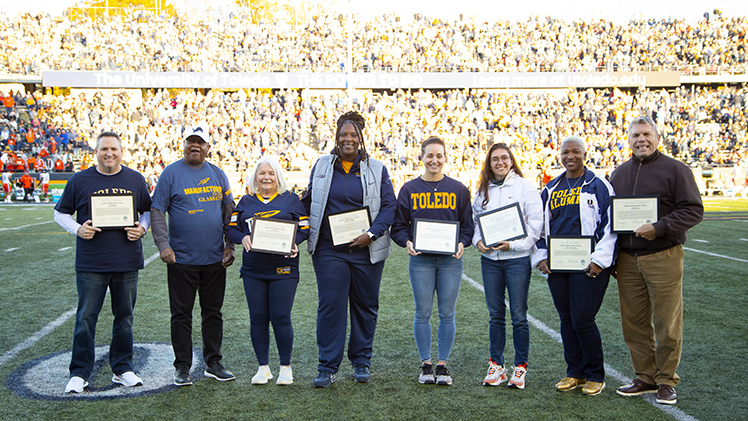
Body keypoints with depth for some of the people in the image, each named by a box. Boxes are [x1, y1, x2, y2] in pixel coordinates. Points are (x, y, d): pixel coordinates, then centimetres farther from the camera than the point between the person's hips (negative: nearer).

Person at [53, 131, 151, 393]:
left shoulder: (136, 180, 7)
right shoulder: (79, 181, 2)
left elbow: (148, 211, 16)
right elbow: (61, 213, 9)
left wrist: (142, 228, -4)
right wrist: (78, 229, -10)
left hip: (127, 263, 2)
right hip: (90, 264, -2)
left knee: (124, 316, 10)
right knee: (86, 317, 0)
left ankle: (122, 368, 22)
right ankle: (79, 373, 12)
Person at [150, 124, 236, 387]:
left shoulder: (218, 174, 10)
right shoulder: (171, 173, -1)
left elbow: (229, 210, 12)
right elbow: (157, 212, -3)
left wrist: (230, 245, 5)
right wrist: (163, 244, -14)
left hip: (215, 258, 3)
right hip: (181, 258, -3)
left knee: (213, 313, 10)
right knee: (182, 314, 4)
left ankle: (213, 363, 21)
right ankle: (182, 367, 14)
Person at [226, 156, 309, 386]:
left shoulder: (291, 200, 6)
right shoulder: (246, 201, 13)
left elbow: (304, 228, 4)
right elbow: (232, 228, 11)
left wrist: (293, 243, -15)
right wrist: (243, 238, -10)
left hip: (283, 268, -2)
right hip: (253, 269, 3)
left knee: (280, 317, -4)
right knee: (258, 318, 4)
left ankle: (286, 367, 12)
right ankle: (263, 367, 18)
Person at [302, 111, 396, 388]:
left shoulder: (376, 169, 4)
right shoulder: (322, 166, 9)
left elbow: (389, 206, 1)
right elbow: (308, 203, 18)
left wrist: (372, 234, -11)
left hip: (367, 250, 0)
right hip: (329, 250, 0)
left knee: (365, 307, 9)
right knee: (330, 306, -4)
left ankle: (361, 361, 24)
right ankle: (327, 367, 4)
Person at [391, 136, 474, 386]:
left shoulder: (458, 189, 7)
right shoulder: (410, 189, 6)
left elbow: (467, 223, 9)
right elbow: (399, 225, 8)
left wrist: (462, 243, -10)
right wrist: (406, 242, -11)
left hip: (450, 260, 0)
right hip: (420, 260, 0)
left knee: (447, 314, 4)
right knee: (423, 313, 3)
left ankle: (442, 365, 15)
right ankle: (426, 364, 16)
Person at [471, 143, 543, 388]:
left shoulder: (525, 186, -1)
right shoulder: (483, 190, 12)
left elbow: (535, 223, -5)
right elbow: (475, 220, 16)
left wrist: (513, 244, -16)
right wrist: (478, 241, -3)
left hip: (517, 258, -4)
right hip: (489, 258, 4)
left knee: (518, 316, -1)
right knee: (496, 315, 9)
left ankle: (520, 368, 11)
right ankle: (496, 366, 18)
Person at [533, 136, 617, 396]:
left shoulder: (598, 186, 0)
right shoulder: (550, 189, 15)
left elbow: (609, 225, -5)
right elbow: (540, 226, 19)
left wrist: (599, 260, -11)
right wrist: (540, 257, 9)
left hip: (587, 266, -5)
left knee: (582, 319, -6)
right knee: (566, 320, 9)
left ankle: (595, 375, 12)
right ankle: (575, 373, 22)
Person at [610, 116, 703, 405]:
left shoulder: (675, 170, 0)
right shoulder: (618, 174, 16)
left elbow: (693, 210, -5)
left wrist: (659, 228, -18)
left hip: (664, 258, -5)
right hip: (627, 259, 5)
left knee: (666, 323, -1)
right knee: (634, 323, 8)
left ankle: (666, 381, 13)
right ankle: (645, 378, 20)